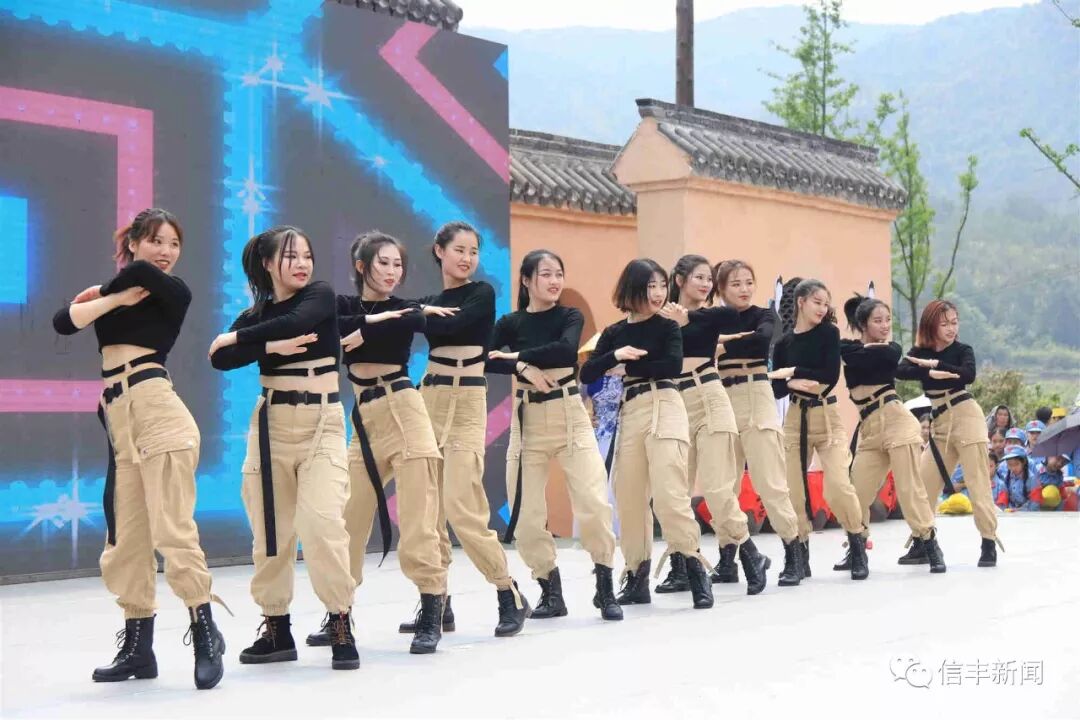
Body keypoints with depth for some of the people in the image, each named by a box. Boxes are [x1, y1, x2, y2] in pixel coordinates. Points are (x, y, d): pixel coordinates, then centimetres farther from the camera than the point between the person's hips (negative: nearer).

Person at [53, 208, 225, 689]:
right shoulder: (112, 288, 17)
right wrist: (116, 298, -11)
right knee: (124, 539, 7)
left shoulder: (174, 292, 2)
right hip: (119, 419, 6)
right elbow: (64, 321, 0)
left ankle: (205, 634, -3)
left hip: (158, 410, -6)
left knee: (172, 528, -11)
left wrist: (103, 291, -1)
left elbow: (140, 273, -20)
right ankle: (138, 647, 16)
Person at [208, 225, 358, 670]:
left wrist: (235, 337, -12)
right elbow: (219, 360, -10)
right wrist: (270, 346, -23)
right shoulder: (255, 315, 6)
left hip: (322, 423, -3)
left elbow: (293, 323, -22)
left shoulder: (321, 296, -1)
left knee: (322, 522, -19)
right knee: (270, 529, 5)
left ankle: (341, 625, -10)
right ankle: (276, 628, 17)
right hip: (271, 424, 3)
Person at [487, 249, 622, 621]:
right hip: (527, 419, 1)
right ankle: (550, 591, 15)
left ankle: (605, 588, 2)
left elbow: (566, 350, -20)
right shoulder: (510, 323, 3)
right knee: (525, 513, 0)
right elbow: (483, 360, -13)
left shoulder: (570, 317, 2)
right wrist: (523, 368, -25)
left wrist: (517, 354, -14)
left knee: (594, 503, -12)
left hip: (569, 414, -1)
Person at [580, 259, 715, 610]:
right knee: (629, 498, 4)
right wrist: (616, 356, -12)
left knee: (669, 493, -15)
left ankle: (696, 567, -9)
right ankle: (637, 574, 13)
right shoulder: (614, 332, 11)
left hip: (664, 407, -4)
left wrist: (628, 369, -8)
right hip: (629, 413, 4)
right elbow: (586, 374, 5)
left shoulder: (667, 327, 3)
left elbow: (674, 365, -15)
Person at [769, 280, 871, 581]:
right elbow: (776, 388, -1)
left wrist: (793, 372, -13)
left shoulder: (829, 333, -1)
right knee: (793, 489, 0)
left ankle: (858, 547, 2)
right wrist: (795, 385, -19)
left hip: (826, 417, -2)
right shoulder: (784, 343, 4)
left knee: (838, 485, -16)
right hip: (795, 419, 2)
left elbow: (831, 376, -12)